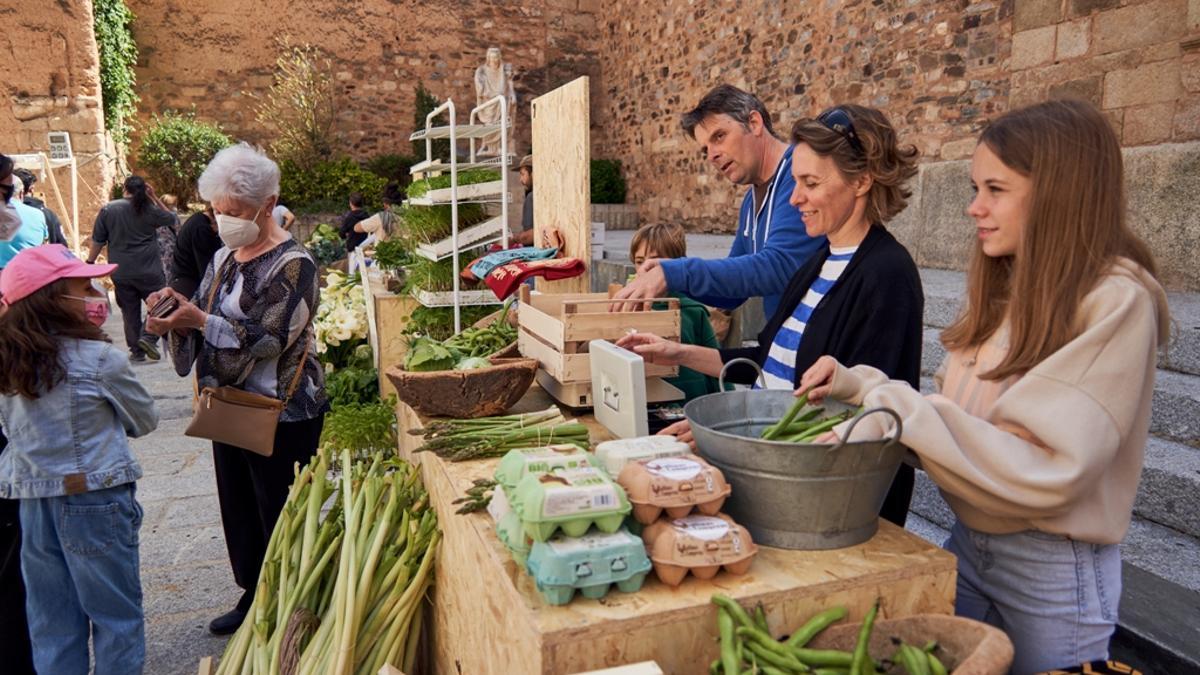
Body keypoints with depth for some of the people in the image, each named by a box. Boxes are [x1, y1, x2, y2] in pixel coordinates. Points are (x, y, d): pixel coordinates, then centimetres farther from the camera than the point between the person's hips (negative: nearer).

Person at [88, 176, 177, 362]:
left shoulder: (108, 209, 2)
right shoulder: (150, 210, -4)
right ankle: (148, 336, -12)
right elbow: (170, 219, 16)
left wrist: (90, 262, 11)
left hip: (121, 272, 3)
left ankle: (136, 351, 12)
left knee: (129, 311, 10)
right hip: (149, 270, -2)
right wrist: (154, 198, 11)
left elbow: (97, 241, 2)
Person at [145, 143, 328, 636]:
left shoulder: (291, 264, -16)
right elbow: (206, 321, 10)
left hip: (282, 413, -8)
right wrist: (176, 309, -10)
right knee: (238, 505, 18)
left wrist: (199, 319, -26)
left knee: (279, 513, 4)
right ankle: (252, 595, 35)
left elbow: (266, 338, -22)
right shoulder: (225, 257, 7)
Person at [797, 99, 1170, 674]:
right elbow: (957, 411, 4)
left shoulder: (1116, 302, -19)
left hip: (1054, 569, -6)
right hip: (967, 541, 6)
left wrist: (898, 412, -31)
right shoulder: (1006, 291, 3)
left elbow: (1048, 469, -27)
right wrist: (860, 385, -9)